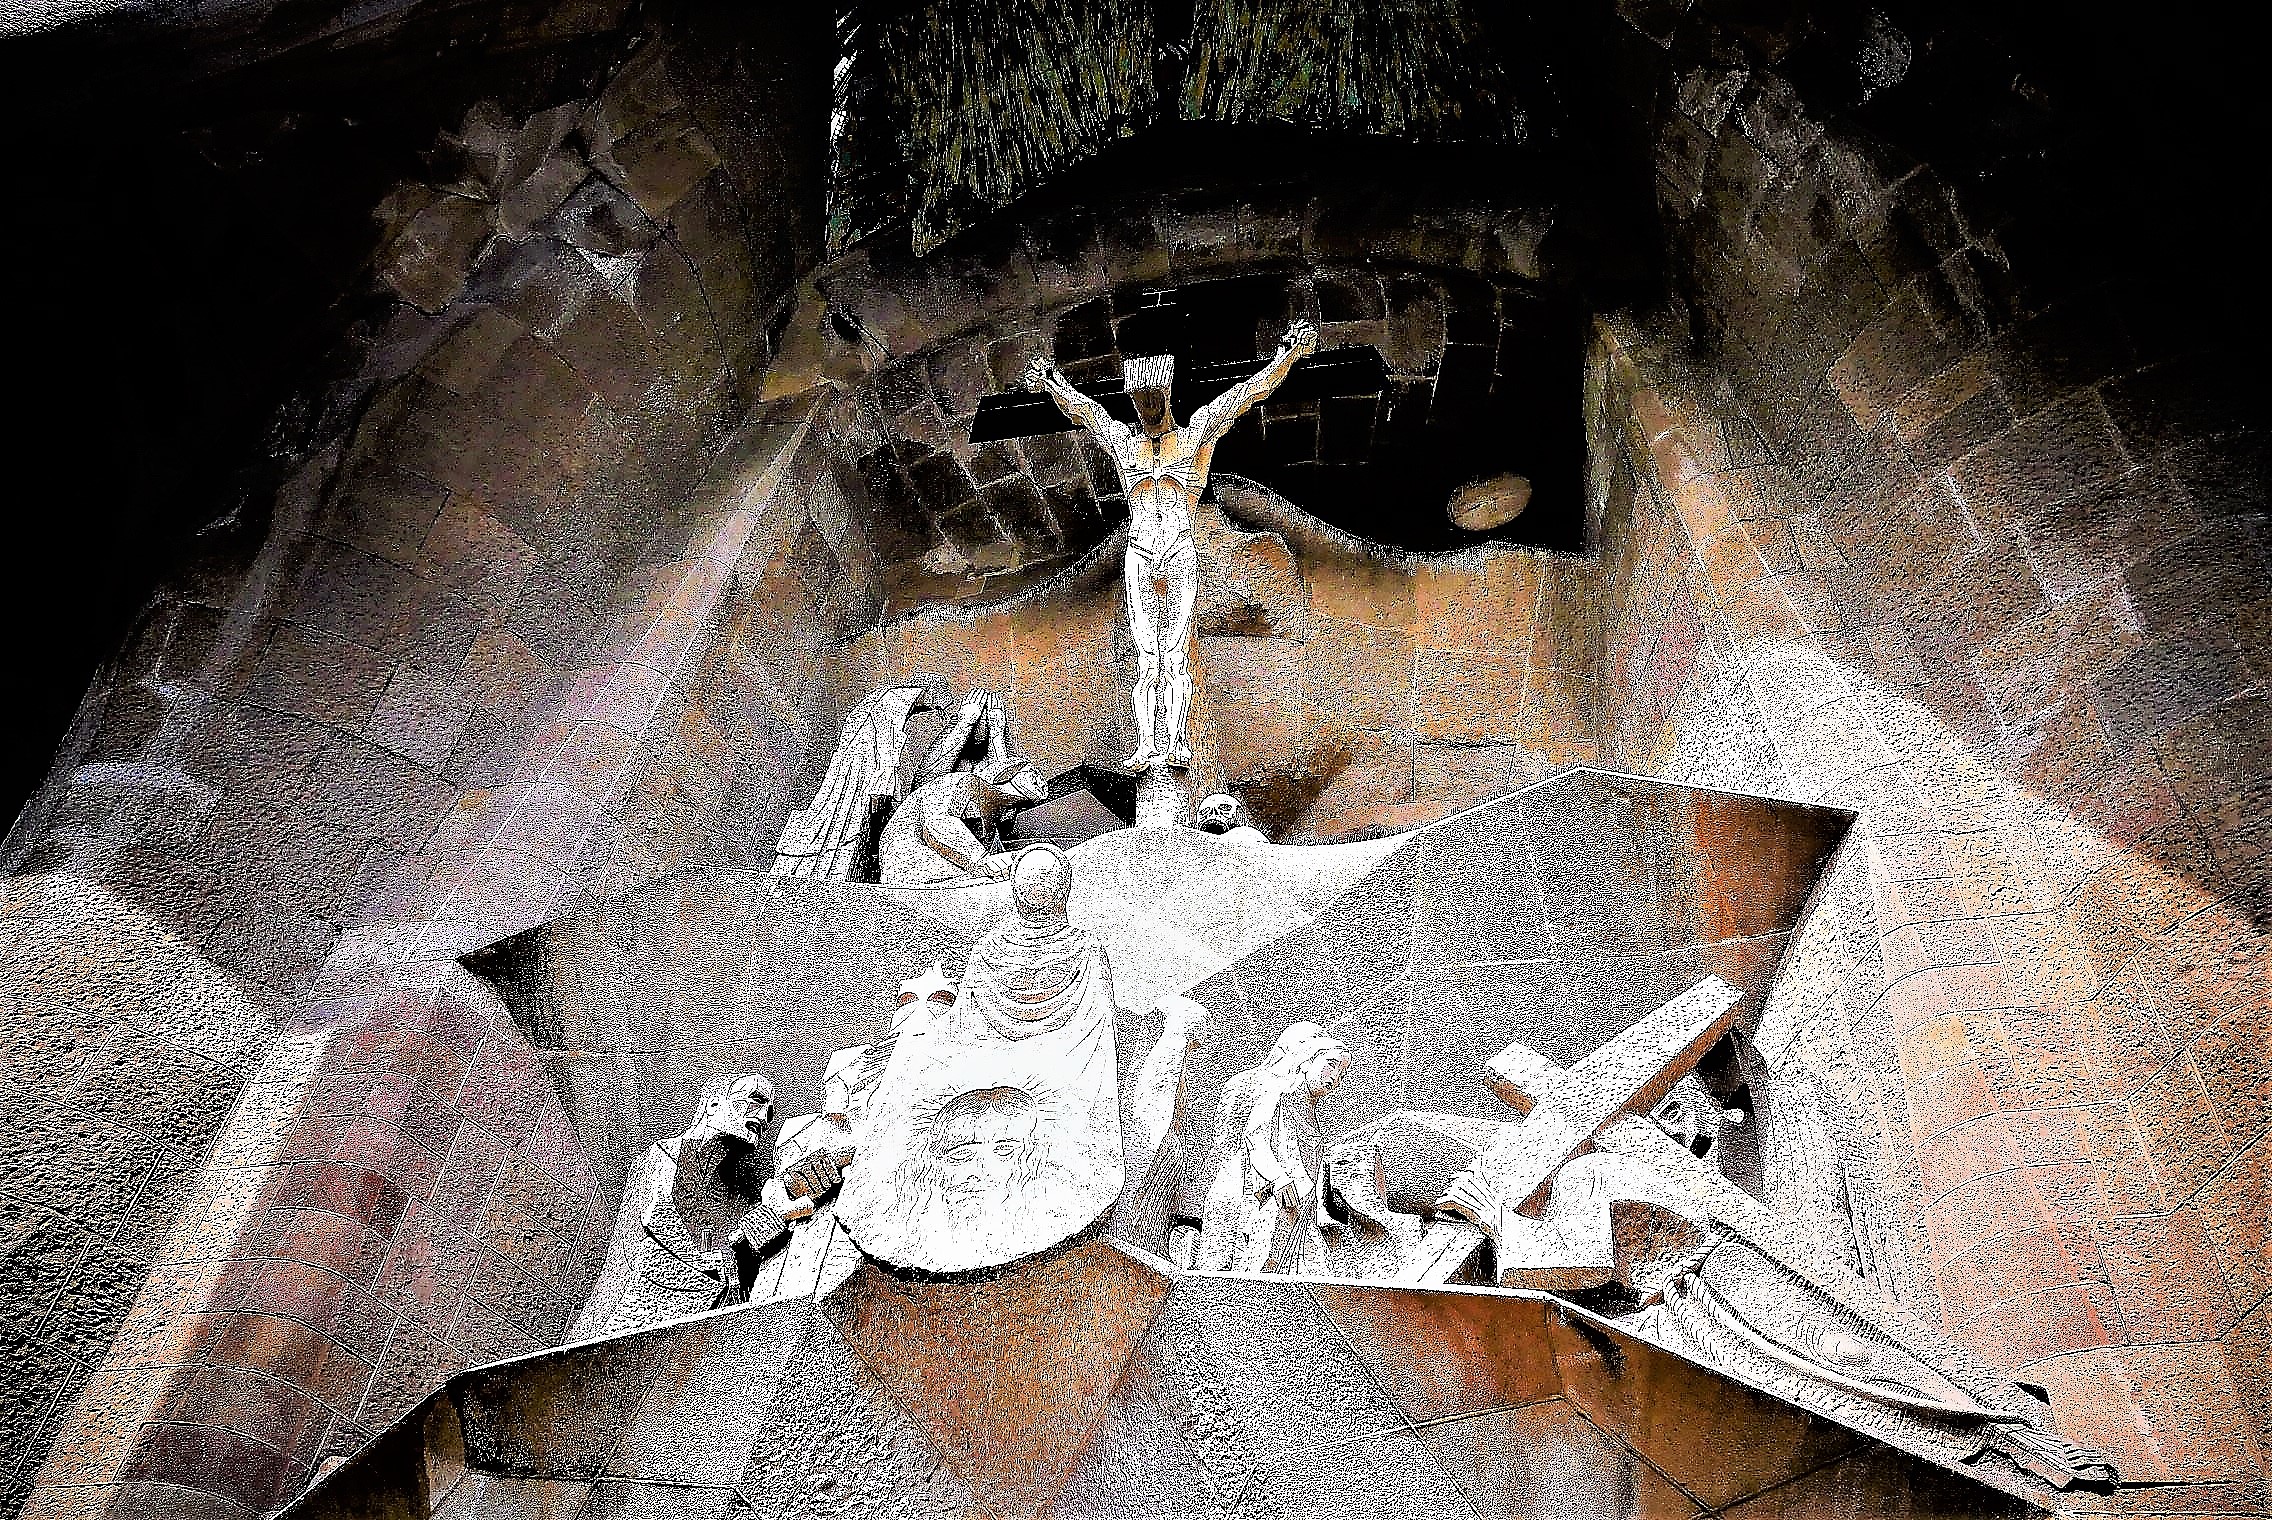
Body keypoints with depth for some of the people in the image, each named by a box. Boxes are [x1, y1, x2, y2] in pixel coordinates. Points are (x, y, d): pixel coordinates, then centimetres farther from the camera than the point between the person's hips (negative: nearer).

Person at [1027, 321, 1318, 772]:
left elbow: (1248, 392, 8)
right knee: (1147, 656, -5)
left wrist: (1290, 352, 5)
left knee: (1176, 652, -9)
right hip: (1140, 556, 2)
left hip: (1181, 554, -2)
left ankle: (1176, 743, -17)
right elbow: (1082, 407, 15)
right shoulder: (1122, 441, 17)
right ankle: (1147, 746, -12)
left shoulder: (1196, 435, 11)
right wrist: (1049, 382, 5)